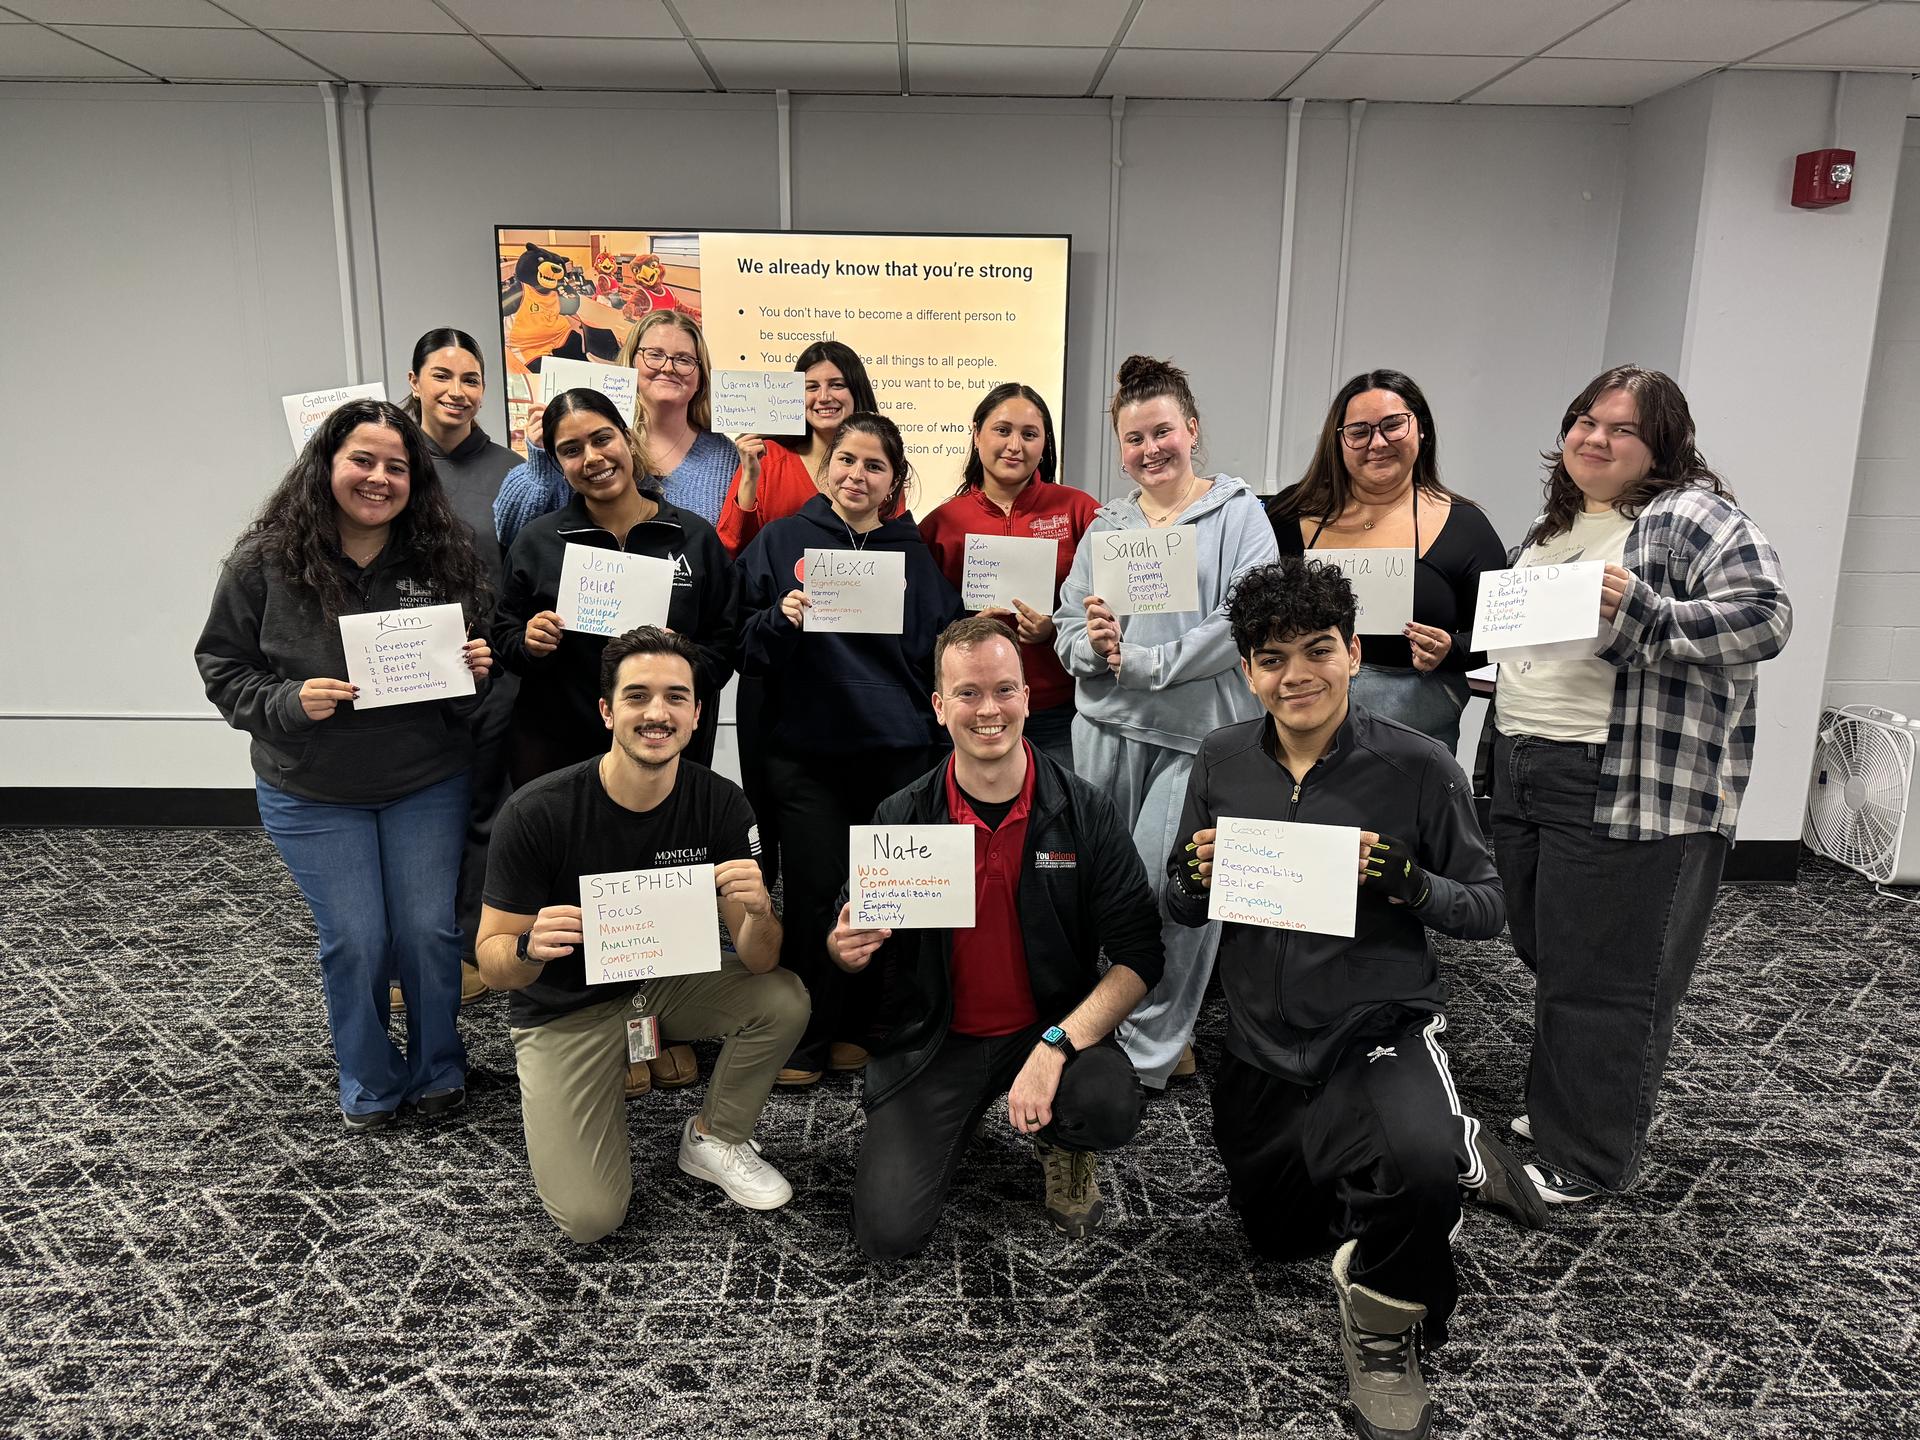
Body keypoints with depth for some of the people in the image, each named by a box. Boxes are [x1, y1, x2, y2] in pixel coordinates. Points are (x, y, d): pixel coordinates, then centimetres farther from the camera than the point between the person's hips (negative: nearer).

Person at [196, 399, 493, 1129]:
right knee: (355, 942, 6)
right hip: (313, 794, -1)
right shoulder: (265, 562, -10)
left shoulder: (445, 556, -6)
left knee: (430, 932, 8)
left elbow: (476, 652, 8)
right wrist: (290, 702, -19)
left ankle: (437, 1071, 32)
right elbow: (223, 668, -2)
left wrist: (479, 667, -15)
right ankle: (369, 1085, 30)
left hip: (427, 785, 1)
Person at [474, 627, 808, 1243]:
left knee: (785, 1000, -24)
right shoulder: (535, 813, -24)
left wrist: (758, 912, -40)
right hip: (566, 1010, -3)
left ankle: (713, 1139, 4)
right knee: (590, 1219, -14)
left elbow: (758, 961, -17)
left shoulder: (720, 805, -17)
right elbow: (492, 963, -16)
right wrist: (530, 948, -40)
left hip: (669, 979, 3)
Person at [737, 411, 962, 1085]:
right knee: (813, 893, 1)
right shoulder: (782, 540, 4)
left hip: (899, 752, 2)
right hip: (807, 751, -2)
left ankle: (860, 1026, 25)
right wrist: (780, 618, -17)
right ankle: (803, 1038, 17)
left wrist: (941, 744, 6)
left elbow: (943, 654, 13)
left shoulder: (915, 554, 9)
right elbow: (745, 646, 3)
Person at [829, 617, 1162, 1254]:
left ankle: (1059, 1142, 9)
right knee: (888, 1231, -12)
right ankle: (953, 1125, 23)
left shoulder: (1084, 812, -10)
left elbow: (1139, 954, -12)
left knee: (1111, 1108, -32)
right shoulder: (901, 818, -7)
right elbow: (850, 945, 5)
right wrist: (846, 947, -21)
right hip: (933, 1041, 1)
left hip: (1052, 1027, 0)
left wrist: (1057, 1044, -24)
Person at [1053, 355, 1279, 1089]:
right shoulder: (1107, 523, 15)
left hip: (1199, 731, -4)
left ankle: (1150, 1050, 9)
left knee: (1170, 885, -8)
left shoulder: (1237, 512, 3)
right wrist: (1092, 643, -11)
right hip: (1107, 725, 4)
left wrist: (1143, 662, -12)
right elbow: (1066, 627, 13)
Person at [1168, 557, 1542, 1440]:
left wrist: (1407, 882, -28)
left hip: (1380, 1029, -4)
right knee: (1275, 1235, 22)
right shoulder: (1222, 761, -4)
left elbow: (1487, 909, -7)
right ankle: (1453, 1154, 43)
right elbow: (1180, 912, 4)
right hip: (1261, 1047, 5)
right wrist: (1197, 876, -20)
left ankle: (1383, 1326, -3)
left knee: (1418, 1163, -37)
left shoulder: (1419, 767, -14)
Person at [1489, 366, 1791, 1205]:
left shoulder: (1692, 519, -7)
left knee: (1604, 979, 0)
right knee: (1547, 959, 17)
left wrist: (1639, 613, -24)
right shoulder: (1550, 528, 17)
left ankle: (1588, 1162, 14)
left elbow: (1764, 618, -16)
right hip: (1524, 779, 8)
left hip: (1633, 791, -8)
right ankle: (1551, 1113, 33)